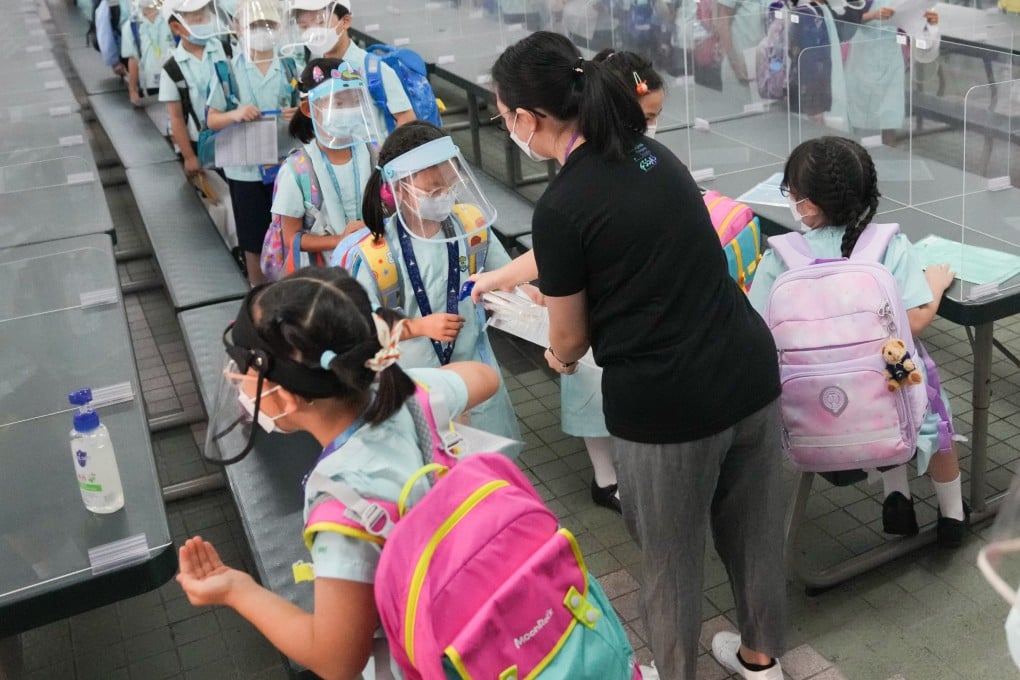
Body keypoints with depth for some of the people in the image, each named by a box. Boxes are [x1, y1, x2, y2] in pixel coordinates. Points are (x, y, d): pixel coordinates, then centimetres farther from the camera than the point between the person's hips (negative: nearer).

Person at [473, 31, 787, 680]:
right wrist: (506, 275, 39)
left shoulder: (560, 206, -16)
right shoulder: (654, 153, 6)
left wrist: (558, 358, 22)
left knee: (671, 554, 17)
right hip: (750, 374, 7)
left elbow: (570, 340, -2)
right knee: (756, 528, 25)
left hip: (665, 403, -7)